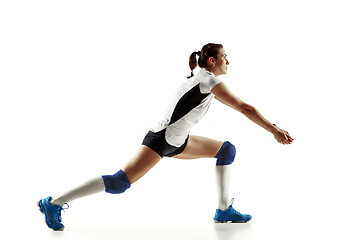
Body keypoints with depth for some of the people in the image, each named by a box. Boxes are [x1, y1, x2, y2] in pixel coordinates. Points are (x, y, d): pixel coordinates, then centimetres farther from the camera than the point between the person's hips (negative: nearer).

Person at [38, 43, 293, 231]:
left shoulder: (201, 78, 16)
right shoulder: (210, 81, -11)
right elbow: (245, 108, -14)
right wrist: (275, 130, -11)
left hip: (177, 141, 10)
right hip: (161, 139, -10)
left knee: (227, 149, 11)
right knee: (121, 182, -17)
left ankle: (224, 209, 8)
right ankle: (54, 203, -12)